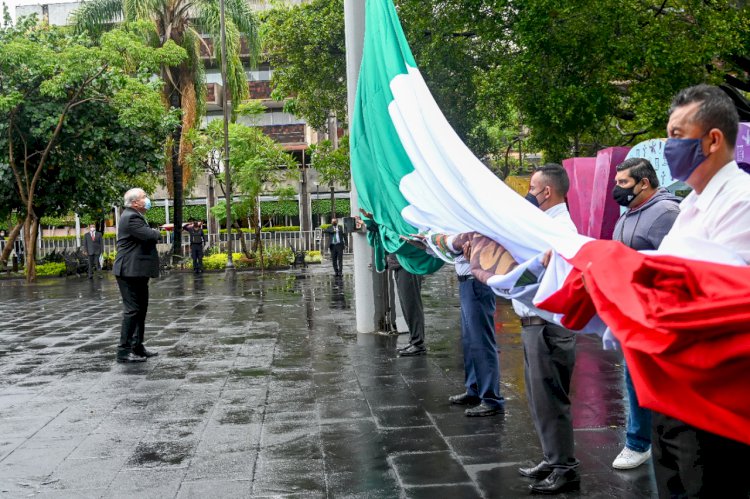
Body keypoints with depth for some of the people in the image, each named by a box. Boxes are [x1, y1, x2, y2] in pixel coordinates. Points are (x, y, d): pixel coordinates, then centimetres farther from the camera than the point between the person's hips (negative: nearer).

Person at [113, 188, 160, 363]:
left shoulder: (134, 216, 17)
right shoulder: (131, 217, -17)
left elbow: (149, 237, 21)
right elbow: (150, 236, -25)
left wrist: (152, 233, 1)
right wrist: (156, 232, -4)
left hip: (137, 271, 11)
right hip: (131, 271, -11)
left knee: (141, 309, 15)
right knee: (132, 310, -9)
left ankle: (137, 347, 23)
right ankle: (124, 351, -6)